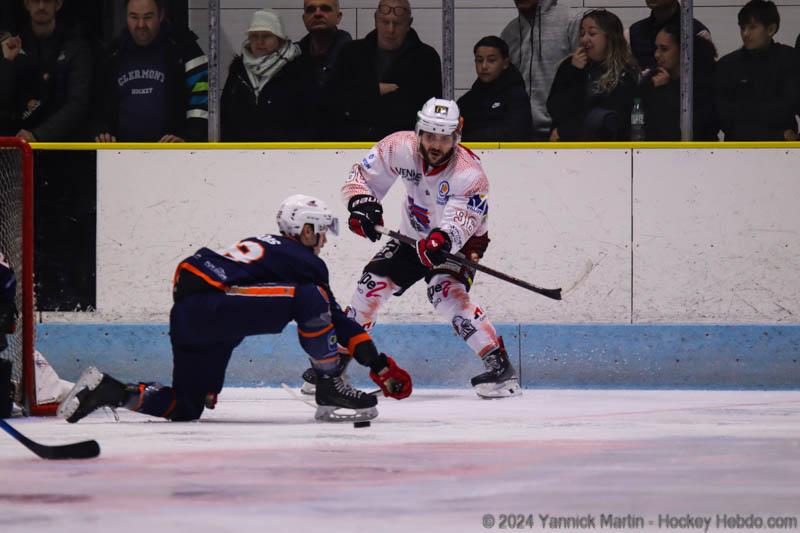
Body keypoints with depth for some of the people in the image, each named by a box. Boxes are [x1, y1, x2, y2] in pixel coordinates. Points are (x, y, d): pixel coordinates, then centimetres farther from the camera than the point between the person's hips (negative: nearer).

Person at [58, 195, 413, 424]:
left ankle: (108, 391, 4)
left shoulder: (266, 247, 30)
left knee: (185, 408, 18)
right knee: (310, 296, -14)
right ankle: (331, 392, -10)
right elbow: (335, 318, 2)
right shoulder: (303, 260, 4)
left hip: (184, 316, 9)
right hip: (211, 307, -9)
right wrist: (379, 364, 9)